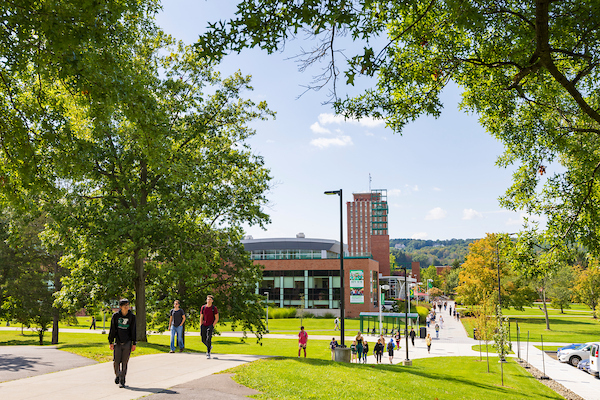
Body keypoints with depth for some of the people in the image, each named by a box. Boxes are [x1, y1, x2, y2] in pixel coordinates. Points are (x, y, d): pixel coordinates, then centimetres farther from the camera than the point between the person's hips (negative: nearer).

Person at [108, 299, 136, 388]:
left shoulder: (132, 317, 0)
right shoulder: (115, 316, -2)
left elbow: (134, 331, 4)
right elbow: (112, 329, 3)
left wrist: (134, 344, 2)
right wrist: (111, 342, 1)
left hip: (127, 343, 0)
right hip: (118, 342, 0)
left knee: (124, 362, 1)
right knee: (116, 361, -1)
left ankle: (122, 381, 11)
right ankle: (117, 375, 26)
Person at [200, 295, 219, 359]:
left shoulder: (214, 308, -3)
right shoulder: (203, 307, 5)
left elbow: (217, 318, -1)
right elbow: (201, 317, 11)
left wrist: (212, 326, -9)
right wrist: (201, 326, 4)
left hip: (211, 325, -4)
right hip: (204, 325, 4)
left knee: (208, 339, -16)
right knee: (203, 340, 5)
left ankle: (208, 353, -8)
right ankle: (209, 347, 35)